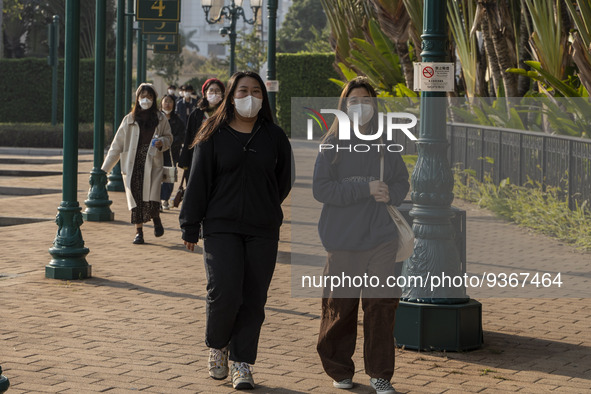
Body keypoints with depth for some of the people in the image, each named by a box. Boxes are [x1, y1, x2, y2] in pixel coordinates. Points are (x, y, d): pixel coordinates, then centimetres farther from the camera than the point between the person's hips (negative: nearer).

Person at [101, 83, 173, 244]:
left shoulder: (160, 118, 8)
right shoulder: (130, 119, 6)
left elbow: (168, 137, 19)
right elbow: (117, 145, 7)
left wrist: (162, 143, -7)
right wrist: (104, 169, 4)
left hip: (153, 164, -1)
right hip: (133, 164, 1)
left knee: (152, 197, -14)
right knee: (136, 196, -1)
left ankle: (156, 218, 17)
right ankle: (138, 231, 12)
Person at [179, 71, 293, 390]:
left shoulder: (274, 137, 7)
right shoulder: (213, 135, 2)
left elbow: (284, 181, 18)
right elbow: (198, 182, 2)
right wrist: (190, 228, 1)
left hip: (263, 232, 2)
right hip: (221, 228, -2)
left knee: (253, 299, 1)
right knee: (224, 292, -12)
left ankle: (241, 363, 11)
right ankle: (217, 346, 15)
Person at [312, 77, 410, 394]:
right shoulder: (332, 145, 0)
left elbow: (402, 183, 14)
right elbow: (320, 189, -9)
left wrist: (389, 193, -9)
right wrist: (365, 187, -17)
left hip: (381, 237, 2)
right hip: (342, 240, -2)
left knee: (382, 304, -6)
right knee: (340, 308, 4)